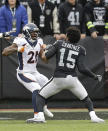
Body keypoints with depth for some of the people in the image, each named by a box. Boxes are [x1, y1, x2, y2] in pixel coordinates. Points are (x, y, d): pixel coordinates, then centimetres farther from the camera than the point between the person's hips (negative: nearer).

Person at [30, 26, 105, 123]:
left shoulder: (59, 43, 5)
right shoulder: (80, 49, 4)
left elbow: (45, 57, 1)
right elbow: (81, 68, -7)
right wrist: (94, 76, 3)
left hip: (58, 79, -1)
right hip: (72, 79, 1)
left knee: (40, 96, 13)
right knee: (86, 98, 20)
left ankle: (40, 116, -7)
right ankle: (93, 116, 2)